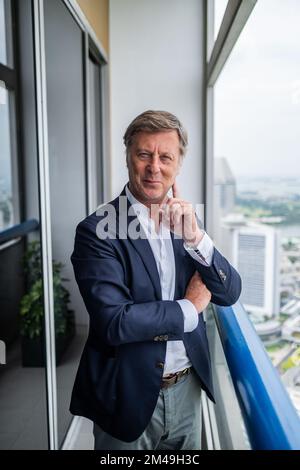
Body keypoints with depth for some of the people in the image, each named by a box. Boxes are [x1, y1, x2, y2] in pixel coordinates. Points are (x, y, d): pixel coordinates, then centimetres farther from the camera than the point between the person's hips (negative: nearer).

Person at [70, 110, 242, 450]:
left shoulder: (185, 219, 0)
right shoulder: (97, 230, -17)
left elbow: (230, 294, -3)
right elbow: (113, 322, -25)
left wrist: (194, 236, -18)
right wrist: (189, 308, -13)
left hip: (188, 388, 5)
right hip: (130, 396, -4)